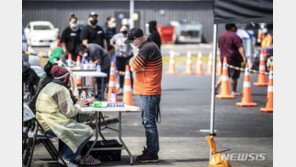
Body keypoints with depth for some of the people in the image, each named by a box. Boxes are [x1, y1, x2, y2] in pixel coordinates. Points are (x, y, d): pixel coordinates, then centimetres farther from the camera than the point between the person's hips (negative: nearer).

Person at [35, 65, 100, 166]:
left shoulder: (49, 86, 17)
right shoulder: (62, 90, -14)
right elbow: (68, 112, -16)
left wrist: (76, 102, 12)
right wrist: (78, 105, 2)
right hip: (52, 126, -11)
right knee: (87, 131, -10)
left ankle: (84, 156, 17)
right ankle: (66, 158, -5)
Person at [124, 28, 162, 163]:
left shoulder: (147, 48, -16)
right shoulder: (150, 46, 18)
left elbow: (135, 66, -17)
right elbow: (135, 66, 17)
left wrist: (133, 61, 2)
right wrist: (135, 63, -4)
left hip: (149, 92, -10)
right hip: (148, 91, 10)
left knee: (149, 122, -7)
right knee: (147, 122, 15)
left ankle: (152, 153, -4)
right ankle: (150, 150, 21)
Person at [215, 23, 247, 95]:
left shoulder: (221, 36, 10)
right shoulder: (235, 36, -13)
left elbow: (219, 47, 20)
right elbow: (240, 47, -22)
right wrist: (244, 57, -29)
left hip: (223, 58, 7)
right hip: (233, 59, -7)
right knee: (234, 76, 3)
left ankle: (216, 86, 0)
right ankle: (234, 91, 11)